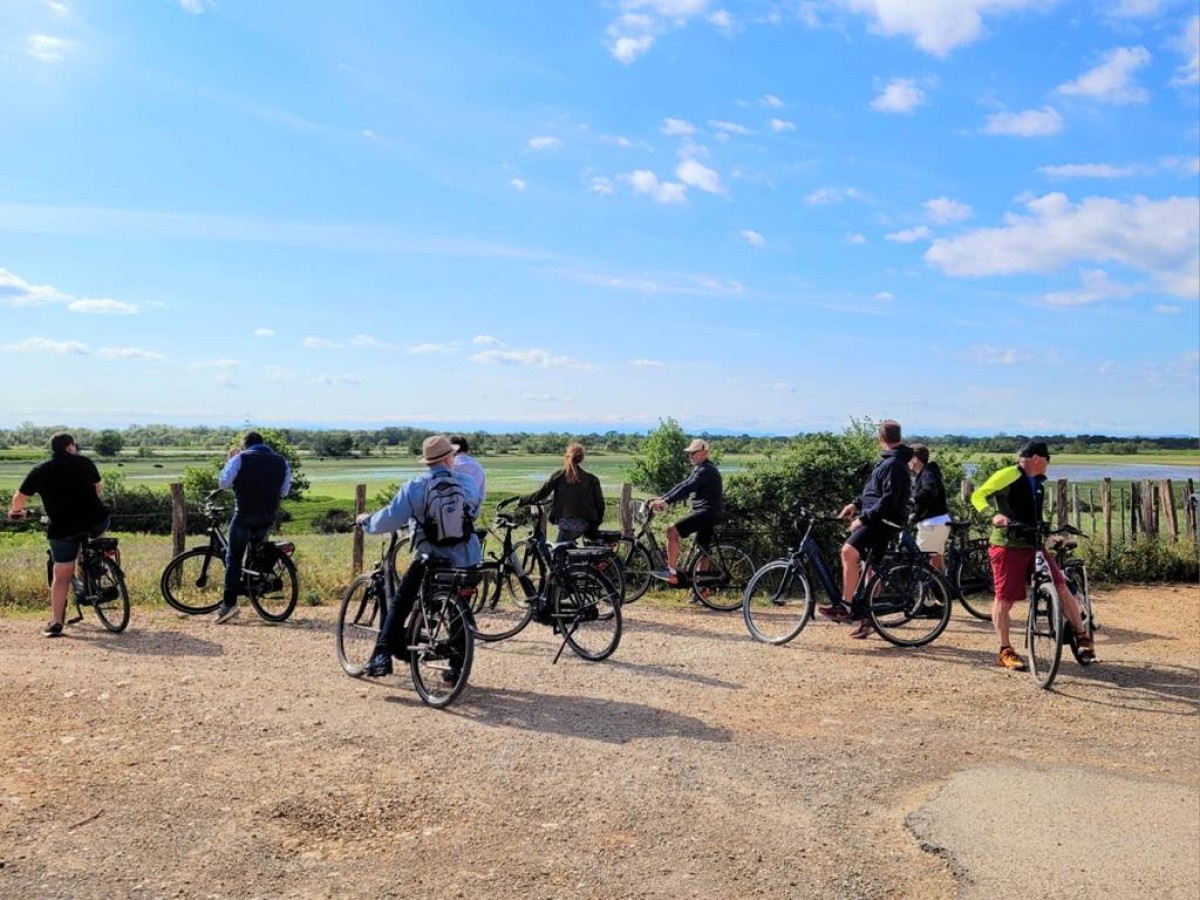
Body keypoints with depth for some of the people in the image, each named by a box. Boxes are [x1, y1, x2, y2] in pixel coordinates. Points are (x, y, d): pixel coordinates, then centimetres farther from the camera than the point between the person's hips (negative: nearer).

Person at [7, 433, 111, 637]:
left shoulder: (39, 471, 9)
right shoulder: (84, 462, 7)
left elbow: (19, 498, 15)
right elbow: (99, 488, 19)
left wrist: (15, 511, 37)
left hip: (62, 528, 1)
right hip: (96, 520, -1)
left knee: (61, 575, 7)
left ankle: (55, 623, 6)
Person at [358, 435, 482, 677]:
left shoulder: (416, 486, -11)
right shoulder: (468, 482, -3)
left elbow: (389, 519, -13)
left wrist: (366, 521, 7)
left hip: (430, 560, -2)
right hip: (466, 561, 3)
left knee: (399, 607, 11)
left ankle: (382, 657, 1)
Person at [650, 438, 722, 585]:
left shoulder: (707, 470, -14)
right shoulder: (699, 469, 19)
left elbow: (687, 488, -25)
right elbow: (682, 485, 15)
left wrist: (666, 502, -32)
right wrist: (661, 498, 5)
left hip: (707, 512, -11)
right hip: (706, 514, 11)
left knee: (672, 532, -17)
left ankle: (672, 573, -15)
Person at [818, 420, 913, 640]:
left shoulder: (893, 464, -15)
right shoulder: (889, 461, 17)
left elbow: (888, 501, -22)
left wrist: (863, 518, -20)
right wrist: (856, 503, 13)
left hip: (884, 521, -11)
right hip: (878, 520, 11)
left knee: (849, 551, -28)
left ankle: (845, 606, -26)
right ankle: (864, 618, 21)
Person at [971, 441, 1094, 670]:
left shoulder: (1038, 482, 17)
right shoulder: (1008, 475, -9)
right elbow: (978, 496, -15)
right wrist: (994, 515, -30)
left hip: (1033, 545, 7)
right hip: (1008, 547, -7)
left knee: (1061, 588, -5)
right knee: (1004, 599, -2)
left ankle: (1082, 636, 8)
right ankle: (1005, 652, 9)